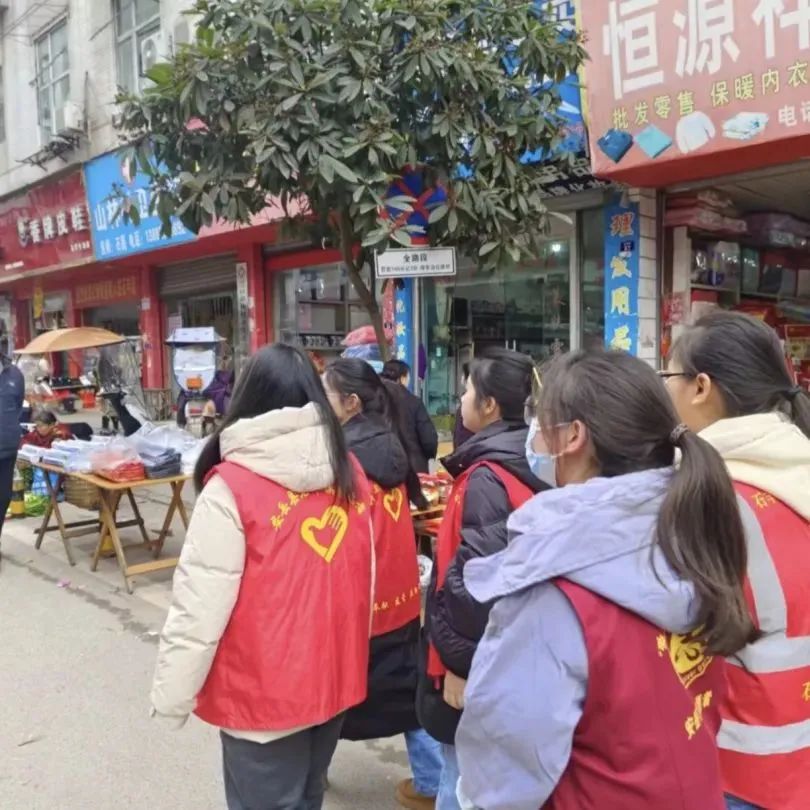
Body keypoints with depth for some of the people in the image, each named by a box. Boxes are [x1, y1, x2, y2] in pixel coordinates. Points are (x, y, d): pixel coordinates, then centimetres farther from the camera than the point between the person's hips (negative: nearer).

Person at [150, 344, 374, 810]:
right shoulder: (350, 472, -3)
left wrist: (172, 695, -5)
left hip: (264, 690, -5)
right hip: (335, 677, 5)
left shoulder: (233, 486, -19)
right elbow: (364, 579, 7)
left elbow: (200, 605, -18)